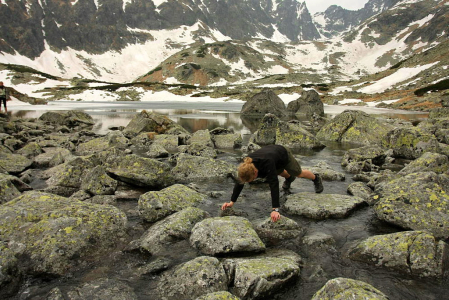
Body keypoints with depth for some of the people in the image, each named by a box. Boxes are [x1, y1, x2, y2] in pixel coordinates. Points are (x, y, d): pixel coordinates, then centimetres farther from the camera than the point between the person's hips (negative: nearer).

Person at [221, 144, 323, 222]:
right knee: (279, 173, 31)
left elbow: (274, 185, -53)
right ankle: (289, 178, 64)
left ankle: (316, 178, 48)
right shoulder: (245, 166, -34)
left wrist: (275, 209, -57)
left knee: (299, 173, 19)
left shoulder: (267, 164, -50)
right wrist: (232, 202, -25)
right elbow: (240, 182, -23)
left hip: (283, 154, -4)